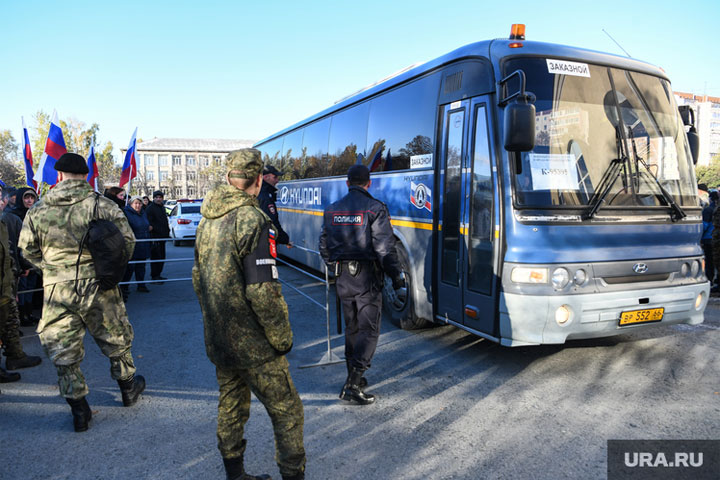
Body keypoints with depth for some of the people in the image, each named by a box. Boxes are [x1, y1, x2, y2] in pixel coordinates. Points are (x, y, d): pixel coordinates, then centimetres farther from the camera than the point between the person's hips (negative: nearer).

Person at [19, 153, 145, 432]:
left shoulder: (38, 210, 1)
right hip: (97, 286, -1)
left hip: (57, 291, 2)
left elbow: (27, 250, 9)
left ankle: (79, 411, 19)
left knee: (63, 352, 13)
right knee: (116, 340, 17)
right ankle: (128, 388, 34)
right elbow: (127, 240, -8)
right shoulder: (100, 204, -8)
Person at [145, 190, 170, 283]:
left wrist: (167, 232, 19)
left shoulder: (162, 207, 19)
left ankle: (158, 275, 22)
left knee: (162, 257, 13)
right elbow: (150, 223, -17)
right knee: (156, 257, -8)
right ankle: (154, 276, -3)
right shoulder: (150, 208, -9)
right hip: (154, 237, -9)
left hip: (162, 237, 9)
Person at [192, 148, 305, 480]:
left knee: (231, 408, 21)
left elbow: (198, 278, 14)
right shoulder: (252, 220, -20)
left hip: (217, 341, 8)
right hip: (252, 343, -8)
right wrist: (282, 338, -12)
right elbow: (263, 291, -24)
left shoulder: (207, 219, 6)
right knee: (287, 412, 5)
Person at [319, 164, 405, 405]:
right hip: (366, 277, -6)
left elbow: (324, 247, 12)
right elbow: (384, 248, -14)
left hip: (342, 277, 6)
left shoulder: (332, 209, 7)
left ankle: (353, 378, 28)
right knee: (369, 330, 2)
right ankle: (353, 385, -4)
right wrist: (397, 276, -4)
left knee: (351, 328, 19)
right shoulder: (375, 208, -11)